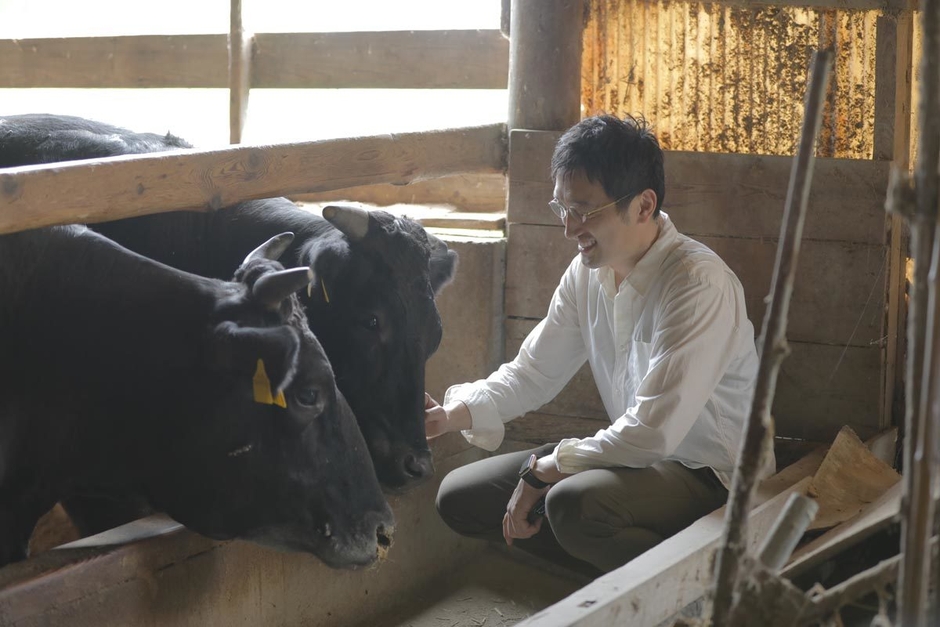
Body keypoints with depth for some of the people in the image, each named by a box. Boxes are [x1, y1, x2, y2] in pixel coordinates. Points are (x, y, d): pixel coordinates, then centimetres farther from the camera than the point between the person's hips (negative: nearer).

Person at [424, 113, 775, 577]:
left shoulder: (698, 283, -25)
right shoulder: (588, 272, 1)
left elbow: (653, 431, -30)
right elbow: (533, 372, 10)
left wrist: (543, 470, -19)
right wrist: (452, 415, -9)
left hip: (714, 476, -9)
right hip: (637, 455, 9)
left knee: (575, 501, -37)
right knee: (461, 496, 4)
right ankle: (620, 573, 4)